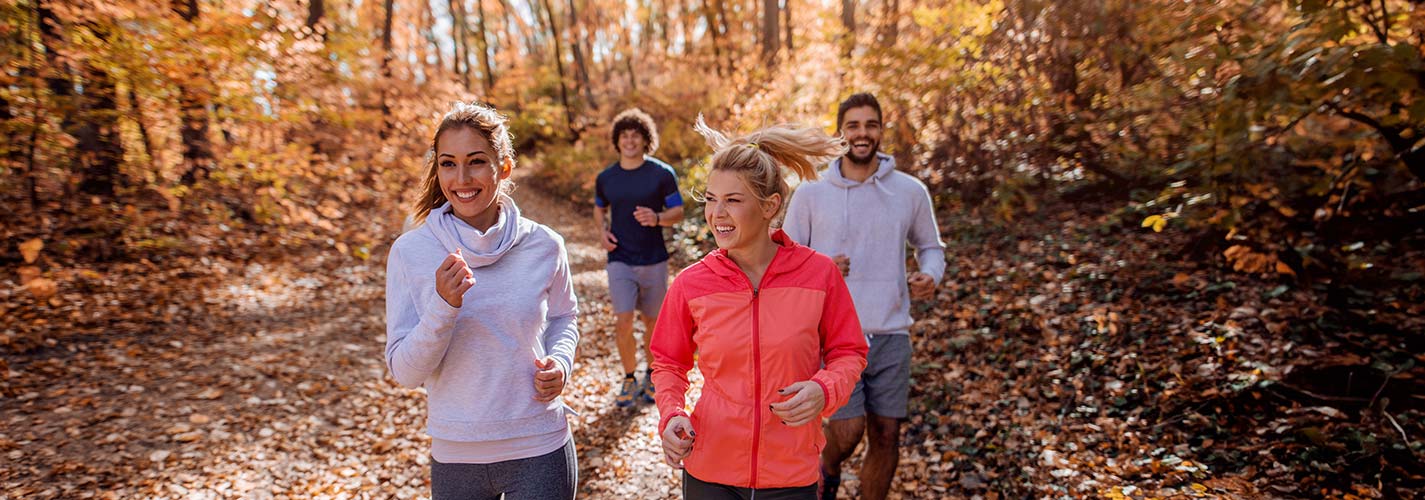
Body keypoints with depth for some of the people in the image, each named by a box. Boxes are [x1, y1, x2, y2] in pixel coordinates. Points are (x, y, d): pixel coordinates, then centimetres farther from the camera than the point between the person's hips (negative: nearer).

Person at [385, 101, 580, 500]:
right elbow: (404, 373, -9)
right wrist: (443, 306, -24)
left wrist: (560, 361, -9)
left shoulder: (543, 246, -8)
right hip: (455, 455, 1)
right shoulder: (409, 252, -9)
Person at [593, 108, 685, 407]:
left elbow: (678, 212, 0)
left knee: (652, 321, 11)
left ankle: (652, 376, 32)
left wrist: (657, 218, -22)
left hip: (654, 260, -1)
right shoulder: (605, 178, 4)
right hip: (620, 260, 1)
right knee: (623, 322, -9)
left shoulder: (662, 174, -4)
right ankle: (629, 380, 13)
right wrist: (603, 232, 0)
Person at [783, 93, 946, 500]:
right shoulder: (811, 193, -1)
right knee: (847, 432, -7)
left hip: (892, 334, 3)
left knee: (886, 435, 8)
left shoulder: (910, 192, 4)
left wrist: (930, 275, -6)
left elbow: (931, 247, 16)